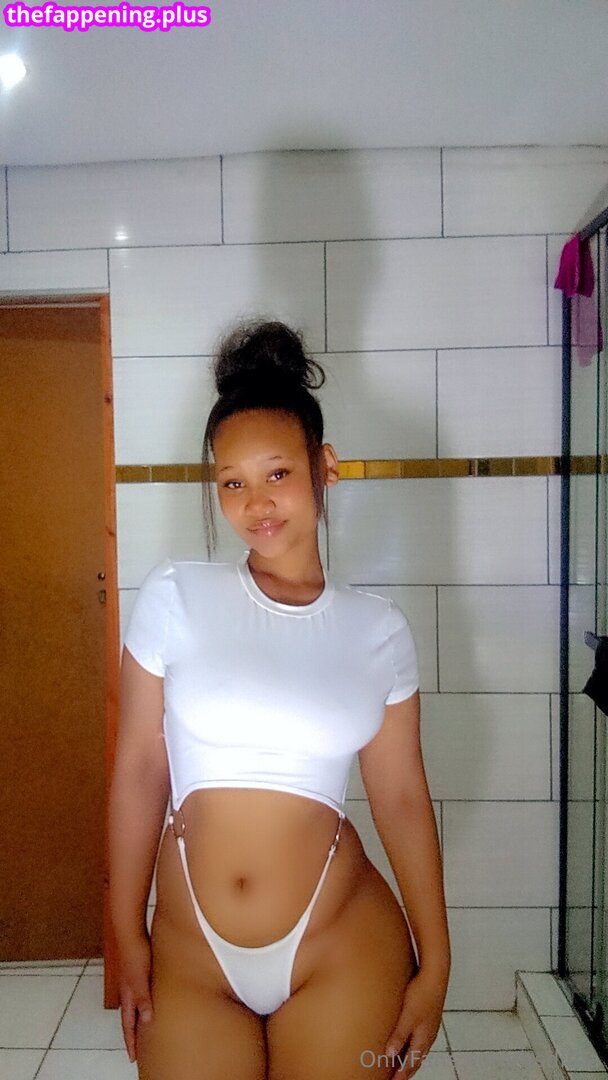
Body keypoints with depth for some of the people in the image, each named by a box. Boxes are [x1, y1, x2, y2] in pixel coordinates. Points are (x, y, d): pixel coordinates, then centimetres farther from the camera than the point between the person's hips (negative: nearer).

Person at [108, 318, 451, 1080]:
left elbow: (402, 798, 1)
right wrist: (127, 938, 1)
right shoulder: (173, 598, -8)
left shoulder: (379, 629, -4)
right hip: (189, 957, 0)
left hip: (341, 949, 1)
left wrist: (434, 965, 3)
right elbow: (139, 770, -3)